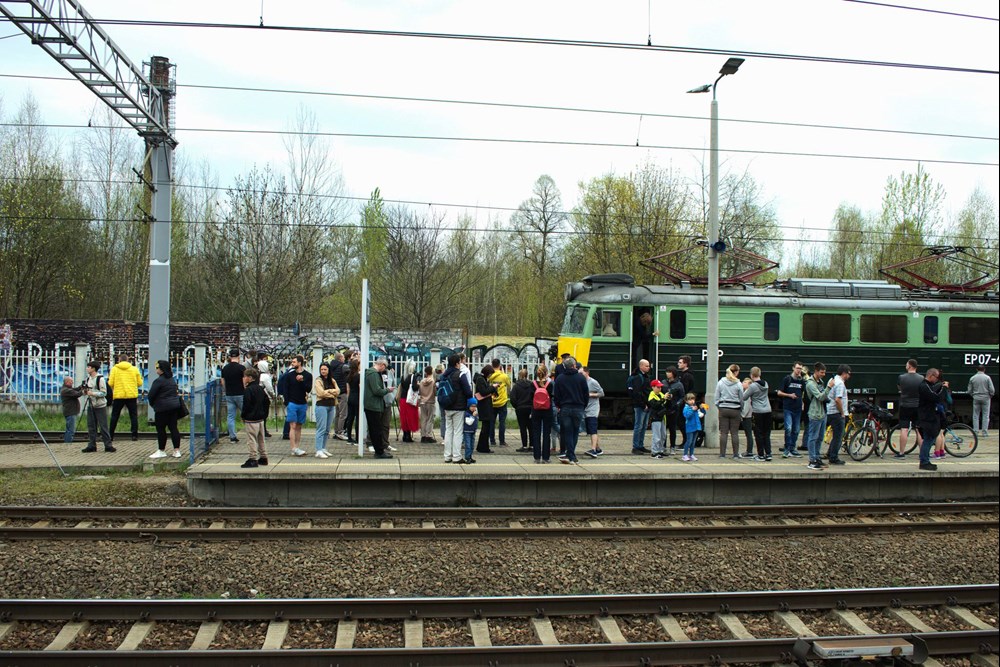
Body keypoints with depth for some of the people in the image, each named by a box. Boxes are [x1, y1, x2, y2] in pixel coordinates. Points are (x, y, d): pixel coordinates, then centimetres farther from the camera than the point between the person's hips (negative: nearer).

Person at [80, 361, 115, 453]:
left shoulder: (100, 379, -9)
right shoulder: (88, 379, 12)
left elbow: (104, 393, -13)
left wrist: (92, 393, -21)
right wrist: (85, 392, 0)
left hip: (100, 406, -7)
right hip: (90, 405, 7)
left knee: (103, 426, -5)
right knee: (91, 426, 8)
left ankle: (108, 445, -2)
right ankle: (91, 445, 13)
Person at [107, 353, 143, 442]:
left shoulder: (114, 369, 0)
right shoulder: (134, 369, 3)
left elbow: (110, 384, -4)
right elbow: (139, 383, 3)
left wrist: (109, 379, 18)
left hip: (118, 395, 0)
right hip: (132, 395, 0)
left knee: (114, 416, 11)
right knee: (133, 416, 7)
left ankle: (110, 436, 12)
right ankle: (134, 435, 1)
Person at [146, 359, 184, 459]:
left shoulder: (159, 381, -14)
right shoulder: (172, 380, 12)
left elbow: (151, 395, -13)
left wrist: (152, 403, 6)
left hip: (163, 408, -8)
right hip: (175, 406, 8)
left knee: (160, 429, 2)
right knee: (173, 428, 7)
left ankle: (161, 451, 9)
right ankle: (177, 450, 5)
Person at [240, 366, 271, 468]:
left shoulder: (248, 390, -15)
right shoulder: (260, 388, 10)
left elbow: (246, 405, -17)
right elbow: (267, 402, 15)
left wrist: (243, 415, -3)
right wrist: (265, 415, 19)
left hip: (251, 420, -9)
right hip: (261, 419, 9)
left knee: (251, 440, -4)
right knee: (260, 439, 16)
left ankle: (253, 459, -5)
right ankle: (263, 457, 21)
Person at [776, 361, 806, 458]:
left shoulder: (802, 380, 10)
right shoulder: (787, 379, 0)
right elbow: (779, 393, 1)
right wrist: (789, 395, -11)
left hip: (798, 408, 4)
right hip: (788, 408, -4)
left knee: (796, 430, 8)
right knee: (788, 428, -14)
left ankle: (792, 449, 18)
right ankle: (786, 449, -6)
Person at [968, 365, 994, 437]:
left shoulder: (972, 378, 1)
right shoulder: (987, 377, -6)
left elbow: (969, 390, 4)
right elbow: (992, 389, -7)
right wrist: (990, 396, 11)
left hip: (976, 399, 2)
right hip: (985, 398, -2)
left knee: (975, 415, 7)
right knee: (985, 415, 3)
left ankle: (975, 431, 4)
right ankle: (984, 432, 2)